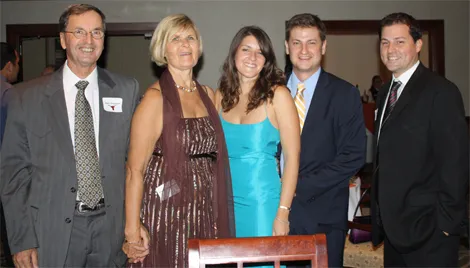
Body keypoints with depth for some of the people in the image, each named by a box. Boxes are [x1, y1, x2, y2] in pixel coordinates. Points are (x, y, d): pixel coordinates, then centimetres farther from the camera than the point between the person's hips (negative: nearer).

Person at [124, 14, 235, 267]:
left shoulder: (208, 94, 9)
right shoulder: (155, 98, -9)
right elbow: (135, 170, -11)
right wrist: (132, 232, -16)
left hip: (206, 214, 6)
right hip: (167, 213, -5)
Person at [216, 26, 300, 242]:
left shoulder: (277, 95, -7)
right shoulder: (222, 95, 5)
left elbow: (292, 156, -9)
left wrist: (282, 214, -13)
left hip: (263, 202, -3)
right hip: (226, 202, 3)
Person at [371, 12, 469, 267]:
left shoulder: (441, 92, -12)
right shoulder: (386, 93, 12)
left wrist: (446, 223, -16)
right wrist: (379, 213, 11)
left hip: (428, 232, -7)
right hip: (394, 227, 7)